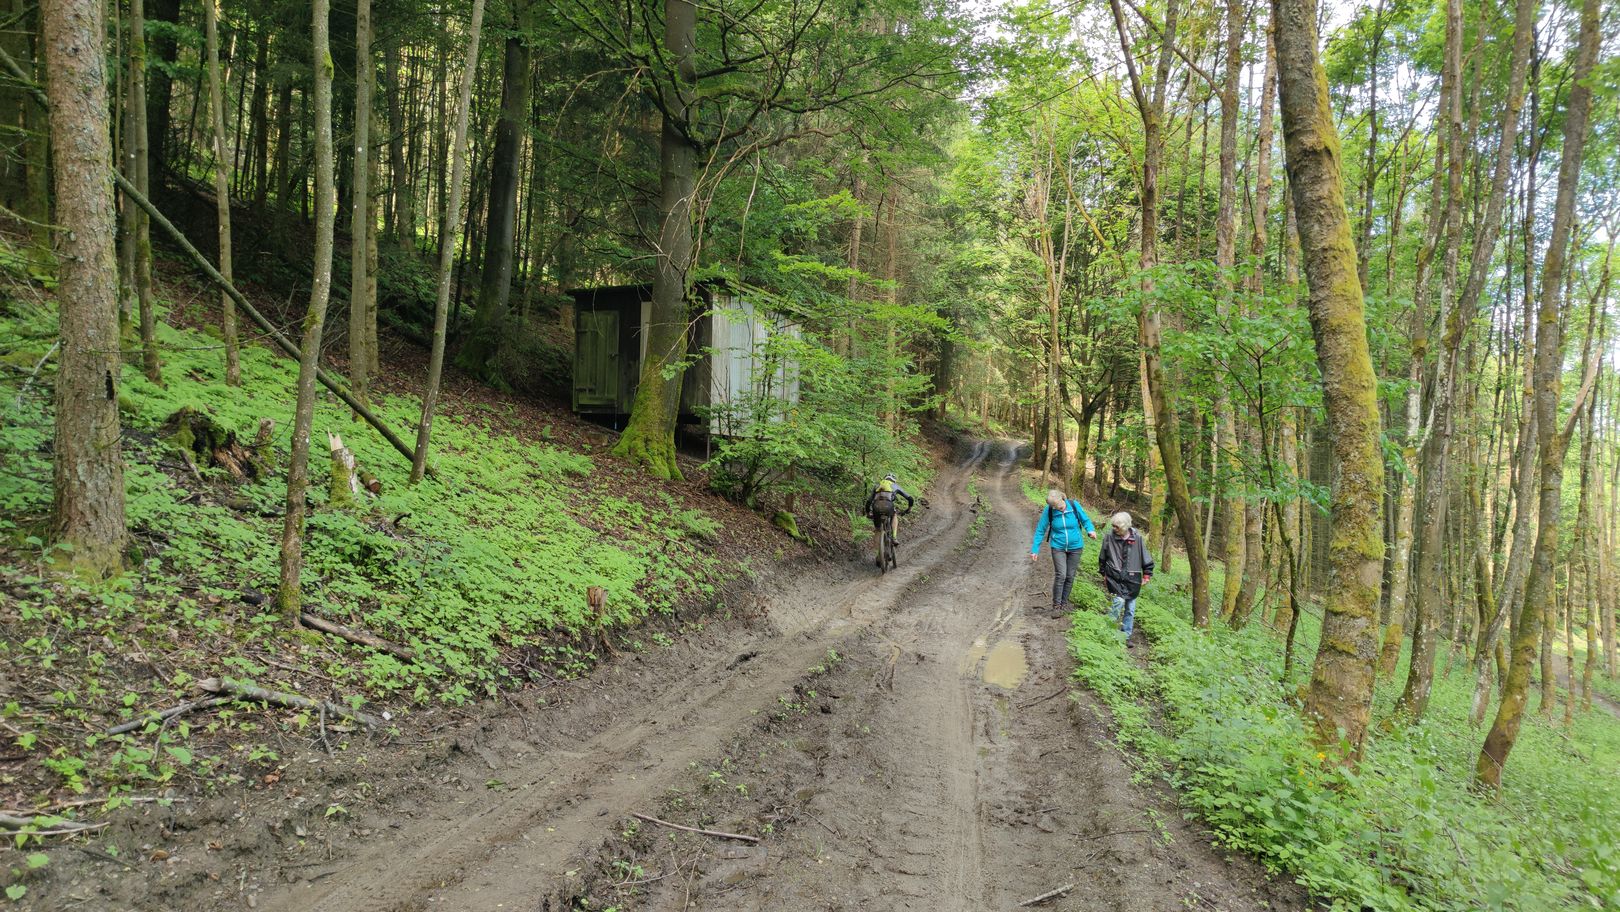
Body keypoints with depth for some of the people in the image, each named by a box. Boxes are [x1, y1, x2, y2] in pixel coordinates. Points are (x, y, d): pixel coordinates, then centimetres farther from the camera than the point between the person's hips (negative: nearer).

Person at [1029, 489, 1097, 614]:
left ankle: (1063, 603, 20)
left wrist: (1091, 530, -21)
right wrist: (1035, 549, -7)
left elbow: (1085, 520, 0)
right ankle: (1056, 605, -2)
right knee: (1060, 575, -13)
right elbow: (1040, 530, -5)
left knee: (1070, 576, 6)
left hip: (1075, 547, 2)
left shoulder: (1074, 505, -13)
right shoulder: (1048, 511, -13)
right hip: (1058, 548, -2)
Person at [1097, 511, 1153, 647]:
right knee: (1118, 601, -18)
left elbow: (1146, 558, 5)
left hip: (1132, 580, 2)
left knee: (1130, 609, 7)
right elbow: (1102, 557, 9)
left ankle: (1126, 636, 20)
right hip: (1115, 578, -2)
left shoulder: (1137, 538, -5)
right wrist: (1103, 573, 13)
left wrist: (1146, 575, 5)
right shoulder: (1109, 537, -5)